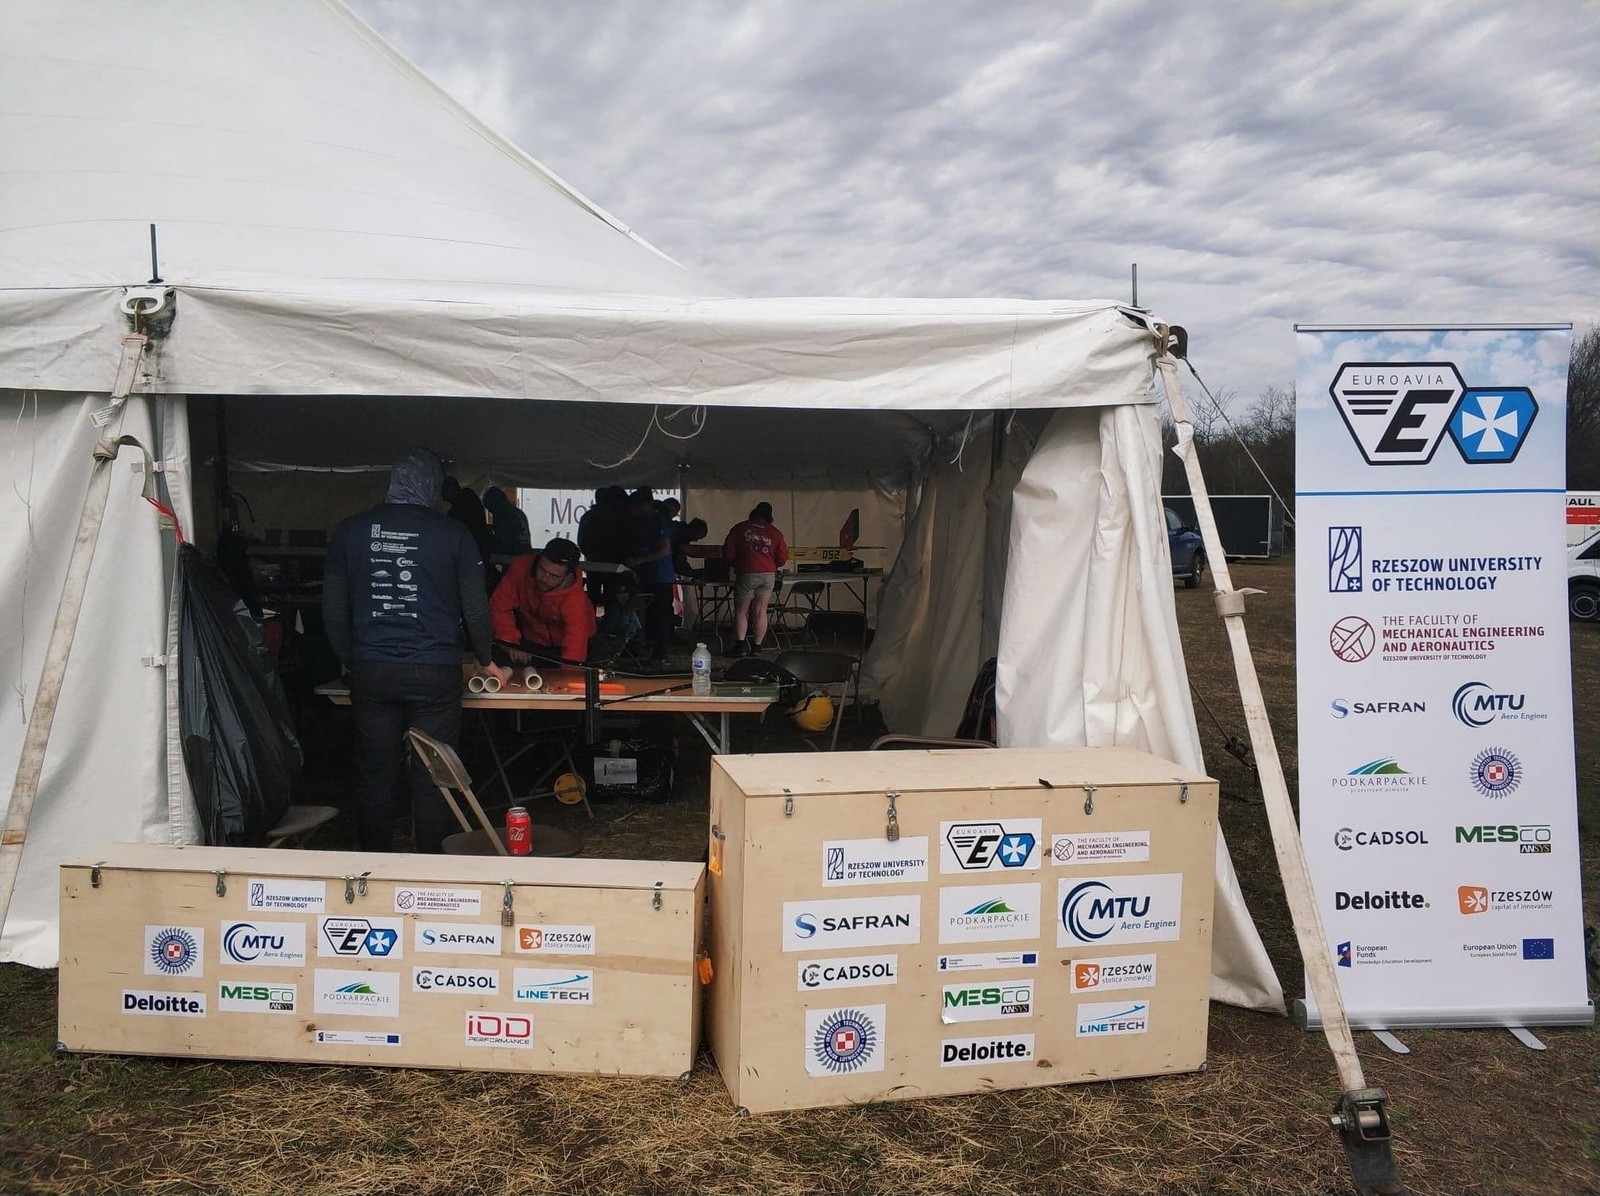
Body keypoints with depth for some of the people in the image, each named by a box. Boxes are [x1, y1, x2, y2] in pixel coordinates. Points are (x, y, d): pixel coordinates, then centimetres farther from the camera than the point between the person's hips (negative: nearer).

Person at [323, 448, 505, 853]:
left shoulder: (350, 530, 4)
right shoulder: (452, 534, -3)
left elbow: (333, 607, 8)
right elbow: (476, 608, 1)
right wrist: (487, 661, 17)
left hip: (370, 672, 2)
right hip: (434, 674, -2)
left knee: (374, 775, 12)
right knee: (431, 778, 5)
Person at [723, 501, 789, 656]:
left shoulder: (739, 528, 3)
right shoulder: (775, 533, 7)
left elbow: (728, 553, 1)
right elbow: (781, 560, 7)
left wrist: (735, 563, 21)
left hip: (746, 574, -2)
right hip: (768, 575, 2)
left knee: (741, 611, 7)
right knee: (760, 612, 8)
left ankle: (740, 645, -2)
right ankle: (756, 647, 9)